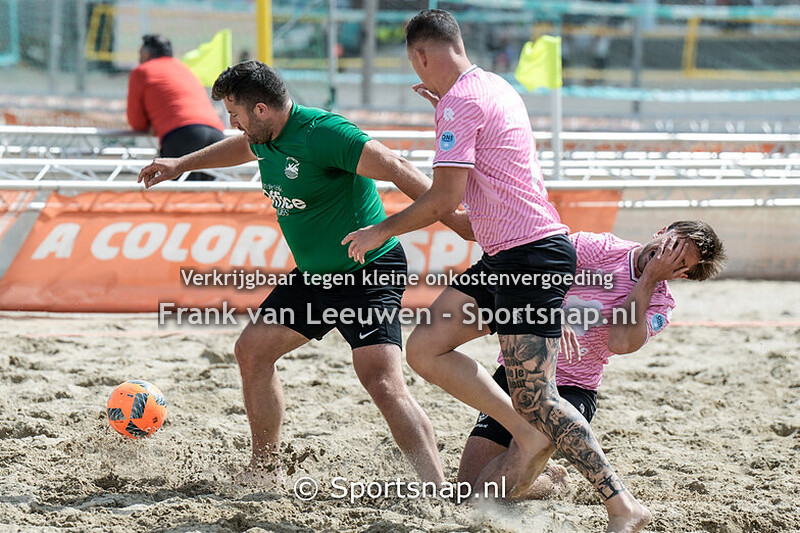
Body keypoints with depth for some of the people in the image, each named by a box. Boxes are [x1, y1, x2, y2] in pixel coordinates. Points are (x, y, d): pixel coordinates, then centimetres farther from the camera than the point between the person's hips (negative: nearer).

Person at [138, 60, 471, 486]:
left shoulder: (322, 133, -24)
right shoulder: (266, 137, 4)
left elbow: (396, 170, -28)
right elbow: (242, 148, 31)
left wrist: (452, 218, -33)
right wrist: (182, 164, 38)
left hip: (369, 273, -10)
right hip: (315, 275, 10)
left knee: (383, 384, -24)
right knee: (252, 350, 13)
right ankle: (264, 470, 27)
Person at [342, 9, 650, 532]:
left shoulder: (460, 103, -14)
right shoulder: (495, 87, 15)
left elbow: (444, 199, -17)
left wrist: (381, 231, -3)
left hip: (532, 256, -10)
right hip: (506, 261, 10)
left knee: (535, 399, -12)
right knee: (425, 348, 8)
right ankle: (528, 438, 7)